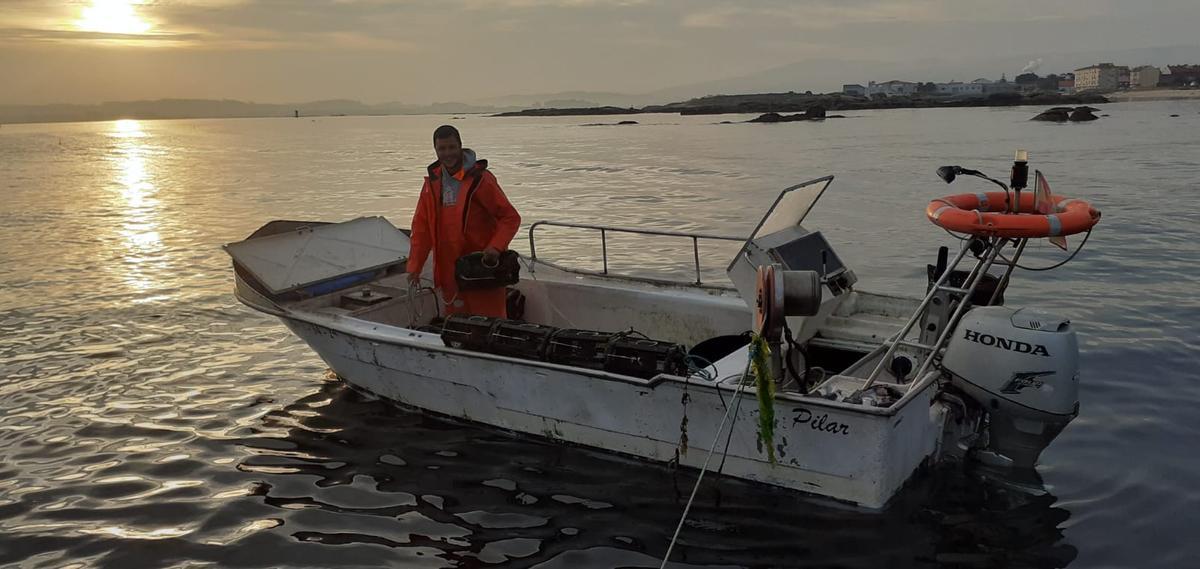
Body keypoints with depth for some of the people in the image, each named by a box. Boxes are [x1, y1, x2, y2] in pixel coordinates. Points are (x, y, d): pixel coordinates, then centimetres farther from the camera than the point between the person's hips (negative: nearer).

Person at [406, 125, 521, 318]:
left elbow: (511, 217, -8)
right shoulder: (432, 182, 7)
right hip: (449, 272, 5)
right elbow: (421, 227, 10)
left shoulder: (480, 179, -10)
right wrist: (414, 267, 2)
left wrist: (495, 247, -23)